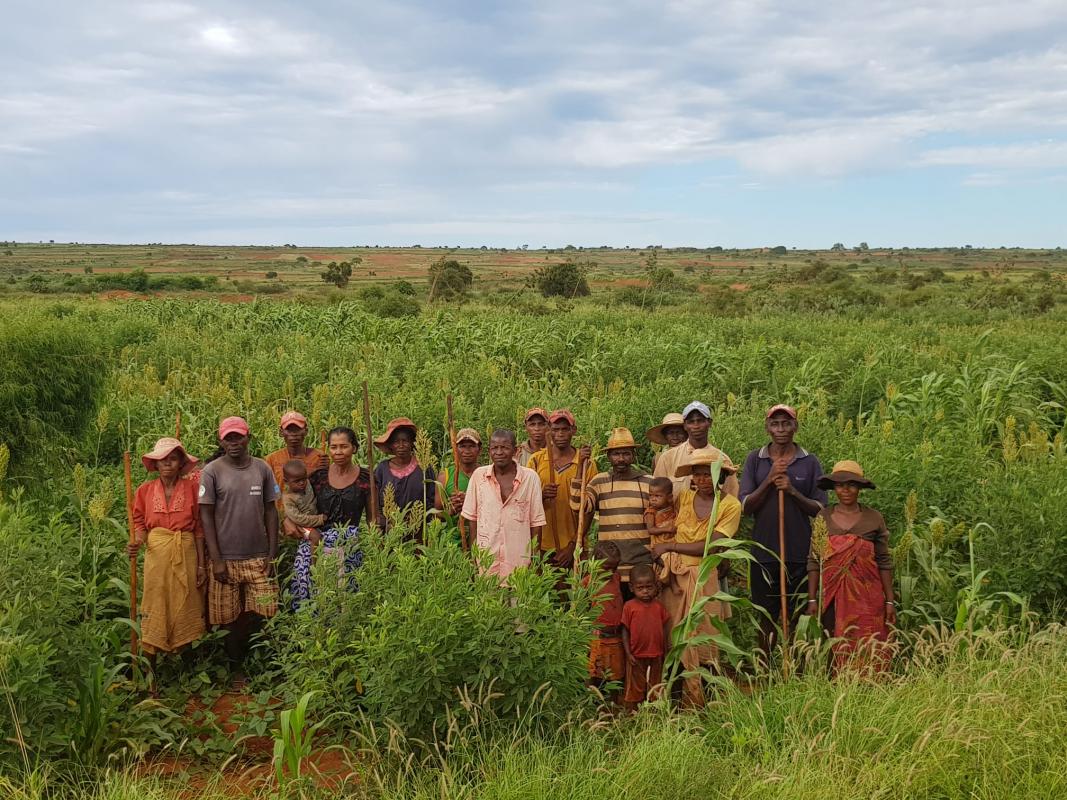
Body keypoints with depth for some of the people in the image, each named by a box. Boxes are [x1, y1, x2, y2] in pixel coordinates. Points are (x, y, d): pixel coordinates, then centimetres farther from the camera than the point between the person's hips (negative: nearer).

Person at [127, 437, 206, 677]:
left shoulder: (191, 488, 1)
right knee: (154, 612, 2)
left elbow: (198, 528, 3)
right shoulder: (145, 490, 3)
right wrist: (138, 541, -15)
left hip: (186, 555, 0)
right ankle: (149, 671, 9)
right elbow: (140, 524, 8)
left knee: (184, 611, 4)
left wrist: (201, 564, 1)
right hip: (157, 555, 0)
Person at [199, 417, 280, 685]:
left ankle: (241, 651, 25)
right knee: (230, 617, 6)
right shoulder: (211, 472, -4)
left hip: (258, 557, 2)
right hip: (226, 558, -2)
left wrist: (272, 553, 2)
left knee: (261, 612, 0)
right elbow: (206, 515, -5)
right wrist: (216, 560, -9)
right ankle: (236, 668, 23)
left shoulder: (263, 469, 4)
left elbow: (271, 511, 8)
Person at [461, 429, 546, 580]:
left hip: (519, 561, -1)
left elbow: (536, 522, 1)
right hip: (485, 560, 1)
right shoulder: (479, 475, 1)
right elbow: (472, 517, 7)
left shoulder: (530, 477, -3)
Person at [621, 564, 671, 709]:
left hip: (656, 655, 3)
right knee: (635, 688, 10)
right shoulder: (629, 606, -9)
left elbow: (665, 629, 6)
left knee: (655, 688, 16)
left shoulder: (659, 606, -1)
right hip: (636, 656, -3)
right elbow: (625, 631, -6)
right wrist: (628, 653, -9)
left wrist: (665, 651, 5)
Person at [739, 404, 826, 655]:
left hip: (799, 552, 0)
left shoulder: (810, 462, 3)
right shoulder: (755, 460, 3)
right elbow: (745, 506, -1)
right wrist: (768, 481, -14)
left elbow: (820, 509, 1)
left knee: (795, 616, 6)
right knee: (767, 616, 8)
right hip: (764, 551, 0)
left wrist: (793, 491, -14)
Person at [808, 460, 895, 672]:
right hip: (832, 598, 1)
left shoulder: (874, 519, 1)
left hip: (867, 599, -1)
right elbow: (813, 561, 3)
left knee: (867, 653, -2)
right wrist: (812, 600, -1)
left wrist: (890, 601, -1)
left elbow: (884, 562, 3)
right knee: (835, 652, 4)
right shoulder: (823, 518, 2)